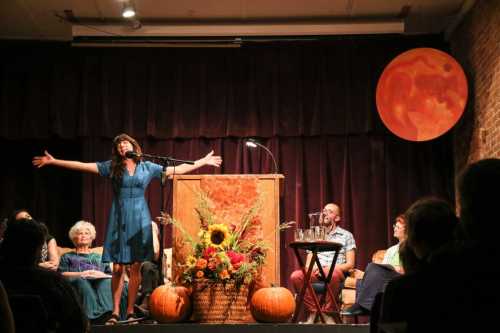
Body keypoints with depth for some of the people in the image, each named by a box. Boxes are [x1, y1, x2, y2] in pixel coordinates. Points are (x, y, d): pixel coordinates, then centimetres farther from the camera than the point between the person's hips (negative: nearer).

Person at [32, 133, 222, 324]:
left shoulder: (147, 167, 9)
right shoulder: (112, 167, 7)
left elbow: (177, 169, 12)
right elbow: (81, 166, 3)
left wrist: (202, 162, 11)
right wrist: (53, 161, -2)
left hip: (140, 220, 1)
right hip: (119, 220, 0)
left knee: (135, 268, 0)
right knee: (118, 268, -4)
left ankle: (130, 312, 8)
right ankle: (115, 312, 3)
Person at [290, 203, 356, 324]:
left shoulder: (346, 235, 15)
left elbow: (350, 264, 6)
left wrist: (330, 268, -11)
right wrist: (314, 269, -6)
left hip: (335, 272, -3)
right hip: (315, 272, 3)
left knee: (333, 274, -41)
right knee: (295, 276, -30)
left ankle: (327, 313, -25)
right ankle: (312, 311, -19)